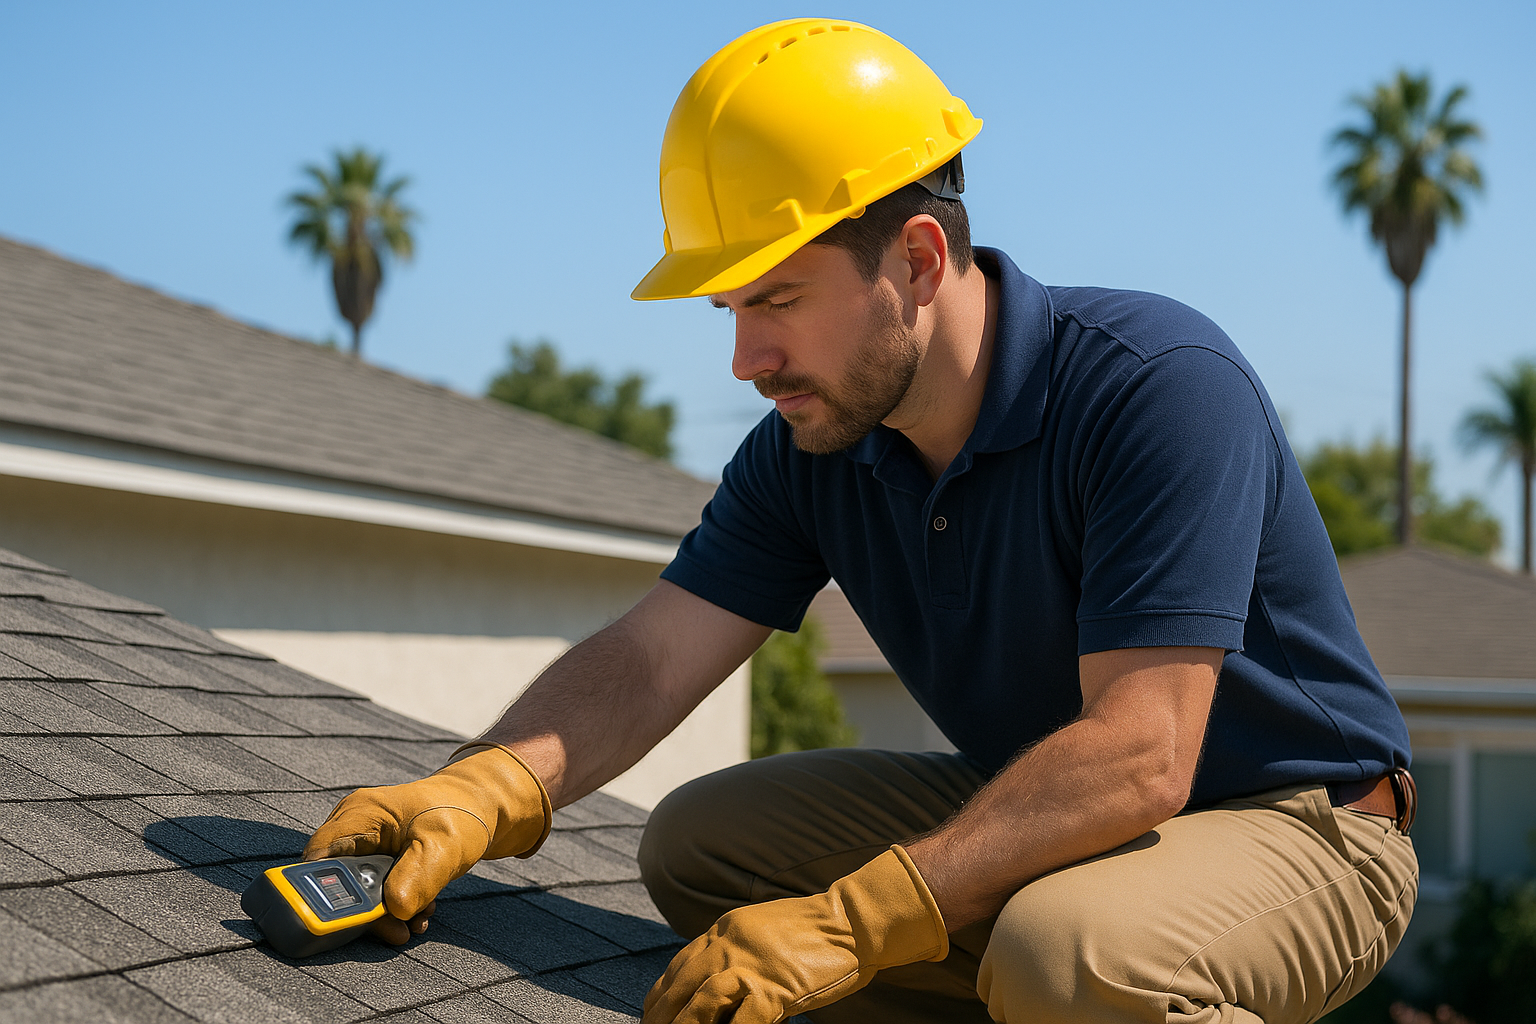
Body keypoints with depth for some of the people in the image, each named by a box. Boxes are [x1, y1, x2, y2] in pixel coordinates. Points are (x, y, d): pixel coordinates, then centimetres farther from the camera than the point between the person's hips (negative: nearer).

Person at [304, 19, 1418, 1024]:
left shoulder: (1160, 384, -26)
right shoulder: (811, 451, -4)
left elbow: (1136, 760, -33)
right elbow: (649, 659, -10)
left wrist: (853, 922, -37)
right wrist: (481, 790, -31)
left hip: (1301, 827, -7)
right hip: (1038, 815, 7)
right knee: (701, 843, -2)